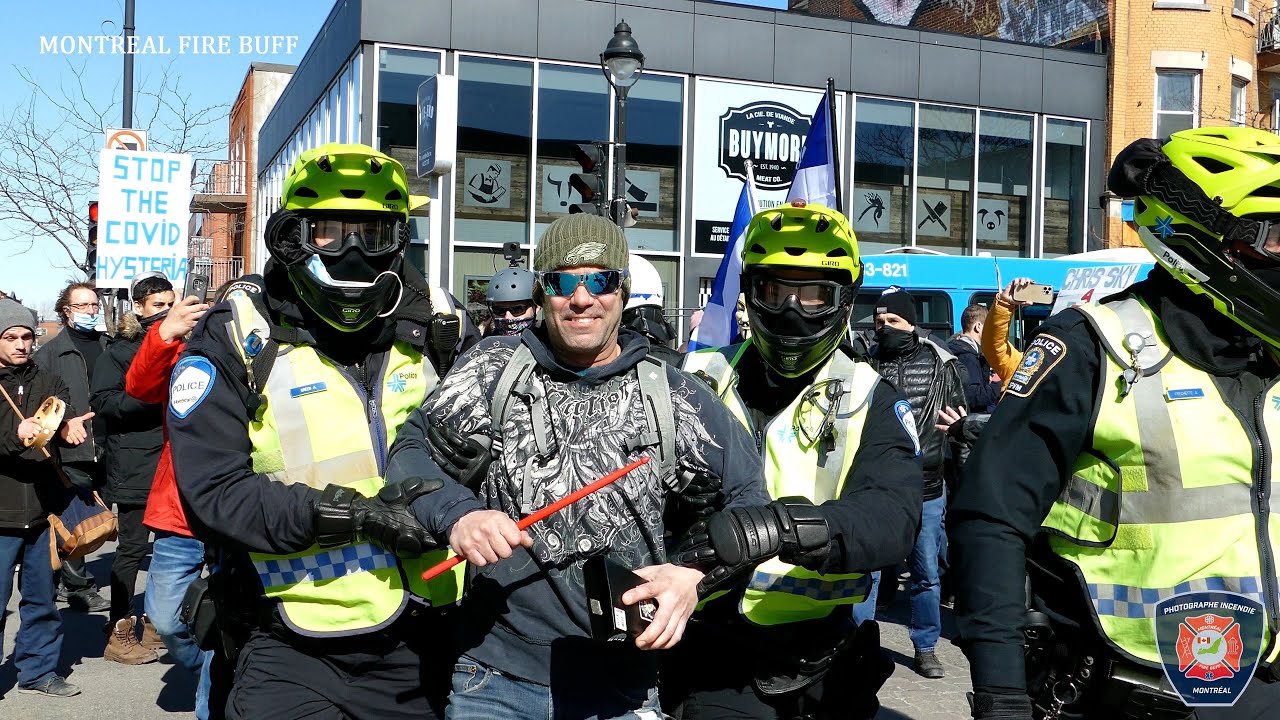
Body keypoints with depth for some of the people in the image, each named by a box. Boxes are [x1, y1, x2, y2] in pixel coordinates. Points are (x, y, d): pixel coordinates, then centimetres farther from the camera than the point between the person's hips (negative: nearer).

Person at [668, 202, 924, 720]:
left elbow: (892, 515, -19)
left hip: (823, 662, 1)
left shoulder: (870, 402, -2)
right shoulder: (701, 381, 3)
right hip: (716, 656, 0)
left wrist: (798, 528, -38)